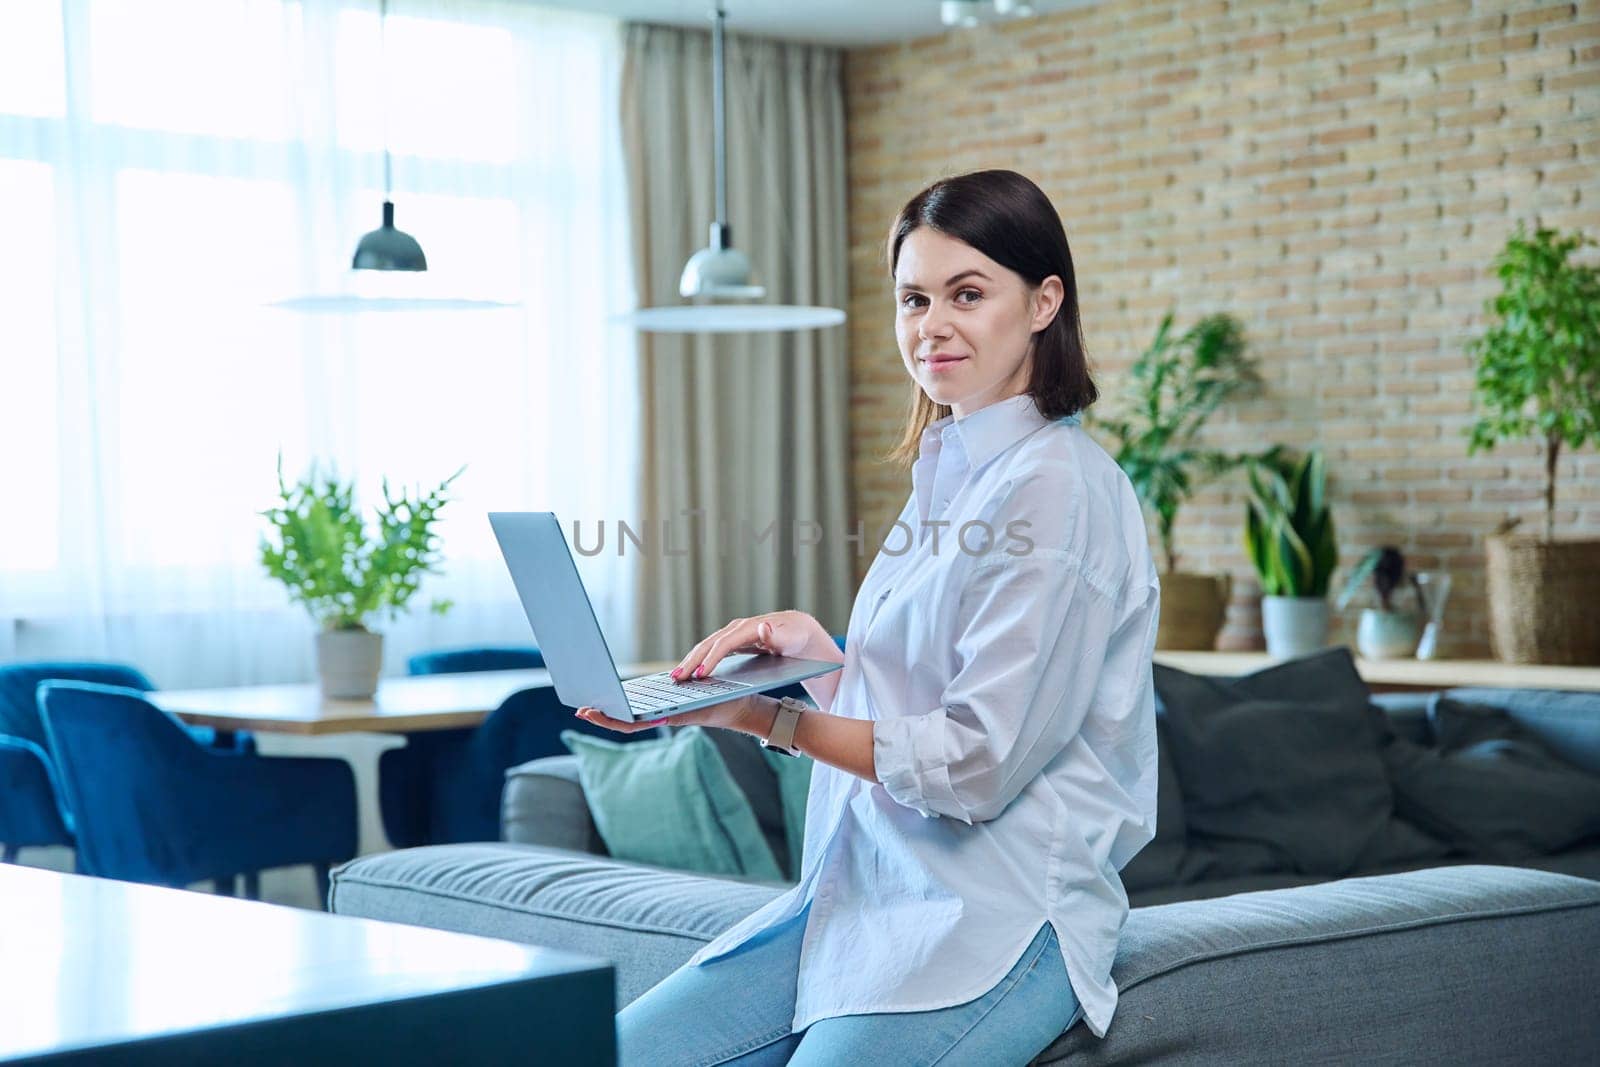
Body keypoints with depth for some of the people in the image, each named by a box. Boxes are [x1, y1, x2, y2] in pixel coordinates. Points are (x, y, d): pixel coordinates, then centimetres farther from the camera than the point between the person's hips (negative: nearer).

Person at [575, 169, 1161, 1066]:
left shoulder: (1058, 488, -12)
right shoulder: (947, 472, 17)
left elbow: (975, 764, -16)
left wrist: (761, 716, -16)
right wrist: (814, 653, 1)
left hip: (1001, 915, -8)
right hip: (868, 888, 8)